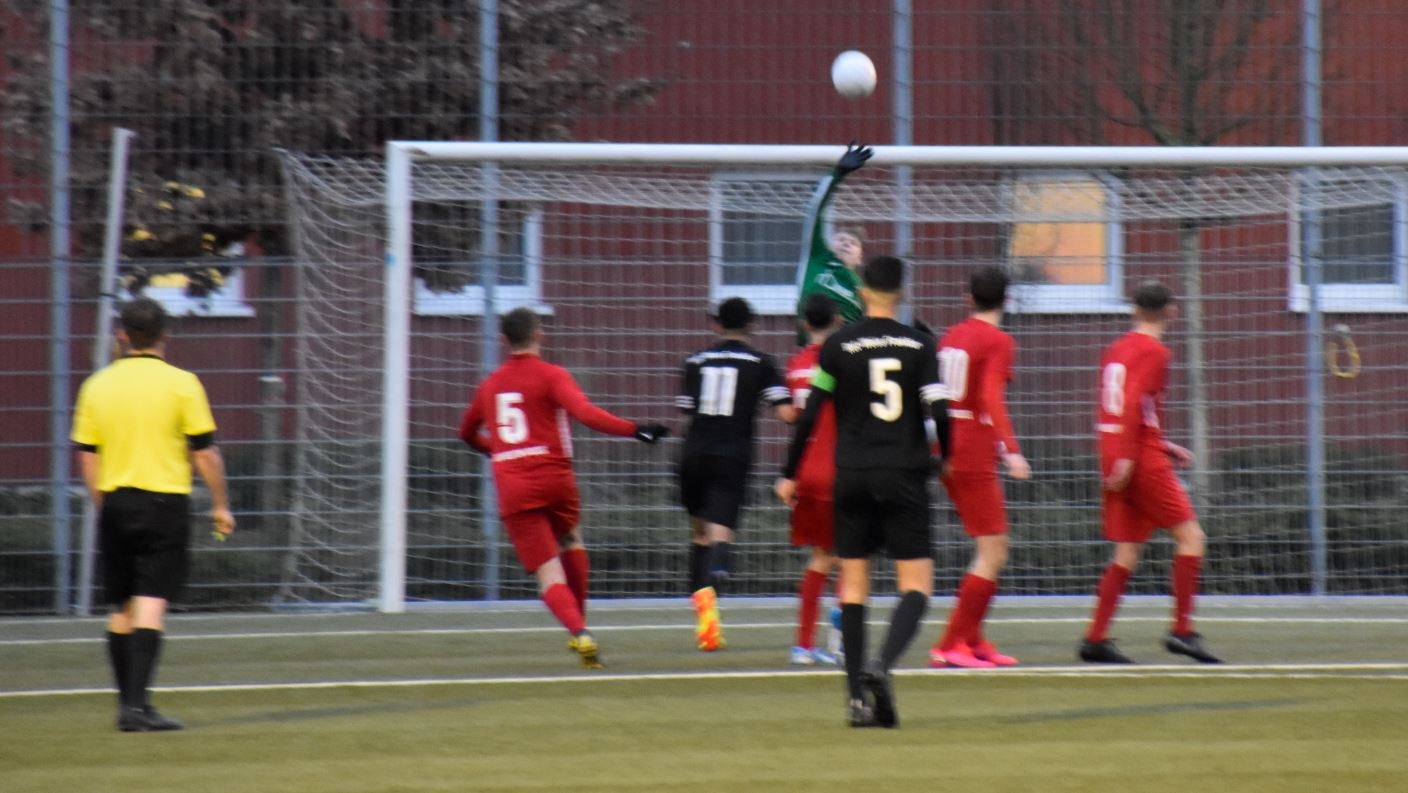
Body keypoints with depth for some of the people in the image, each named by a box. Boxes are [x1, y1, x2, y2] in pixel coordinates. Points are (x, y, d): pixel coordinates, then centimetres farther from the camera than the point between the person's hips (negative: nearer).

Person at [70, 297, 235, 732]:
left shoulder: (97, 386, 5)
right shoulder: (180, 383, -5)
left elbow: (87, 455, 9)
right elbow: (205, 452, -4)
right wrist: (220, 505, 7)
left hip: (115, 504, 4)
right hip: (165, 501, -4)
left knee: (122, 609, 13)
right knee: (151, 604, -8)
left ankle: (128, 702, 18)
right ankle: (138, 704, -17)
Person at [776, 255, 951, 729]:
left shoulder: (838, 346, 1)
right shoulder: (919, 344, 0)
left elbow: (809, 415, 1)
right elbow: (939, 412, -5)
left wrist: (790, 475, 10)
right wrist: (946, 460, 14)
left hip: (852, 476, 1)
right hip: (905, 477, -1)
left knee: (853, 583, 8)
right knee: (916, 583, 0)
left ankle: (858, 695, 3)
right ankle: (882, 665, -26)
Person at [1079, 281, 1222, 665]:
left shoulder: (1116, 350, 17)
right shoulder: (1153, 352, -8)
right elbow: (1134, 403, -20)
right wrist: (1126, 457, -23)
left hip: (1116, 460, 8)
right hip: (1144, 461, -8)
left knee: (1128, 553, 8)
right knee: (1190, 536, -2)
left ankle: (1095, 638, 1)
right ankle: (1182, 630, -9)